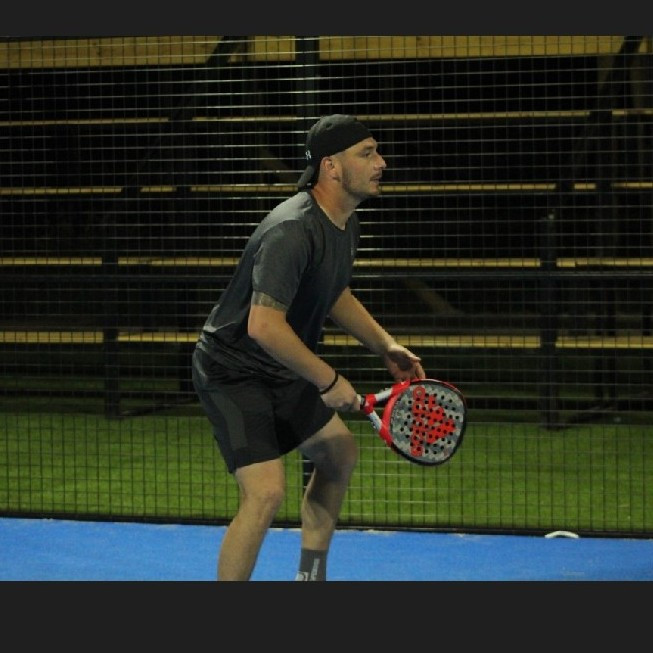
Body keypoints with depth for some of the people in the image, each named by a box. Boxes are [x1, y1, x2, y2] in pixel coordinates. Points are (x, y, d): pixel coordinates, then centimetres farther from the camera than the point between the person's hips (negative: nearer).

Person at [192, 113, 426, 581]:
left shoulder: (346, 224, 4)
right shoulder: (293, 231, -29)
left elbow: (336, 296, 22)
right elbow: (264, 326, -35)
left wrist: (386, 346, 9)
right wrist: (329, 381, -27)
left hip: (282, 373, 11)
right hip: (233, 371, -11)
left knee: (341, 453, 23)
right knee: (265, 493, -21)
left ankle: (310, 577, 36)